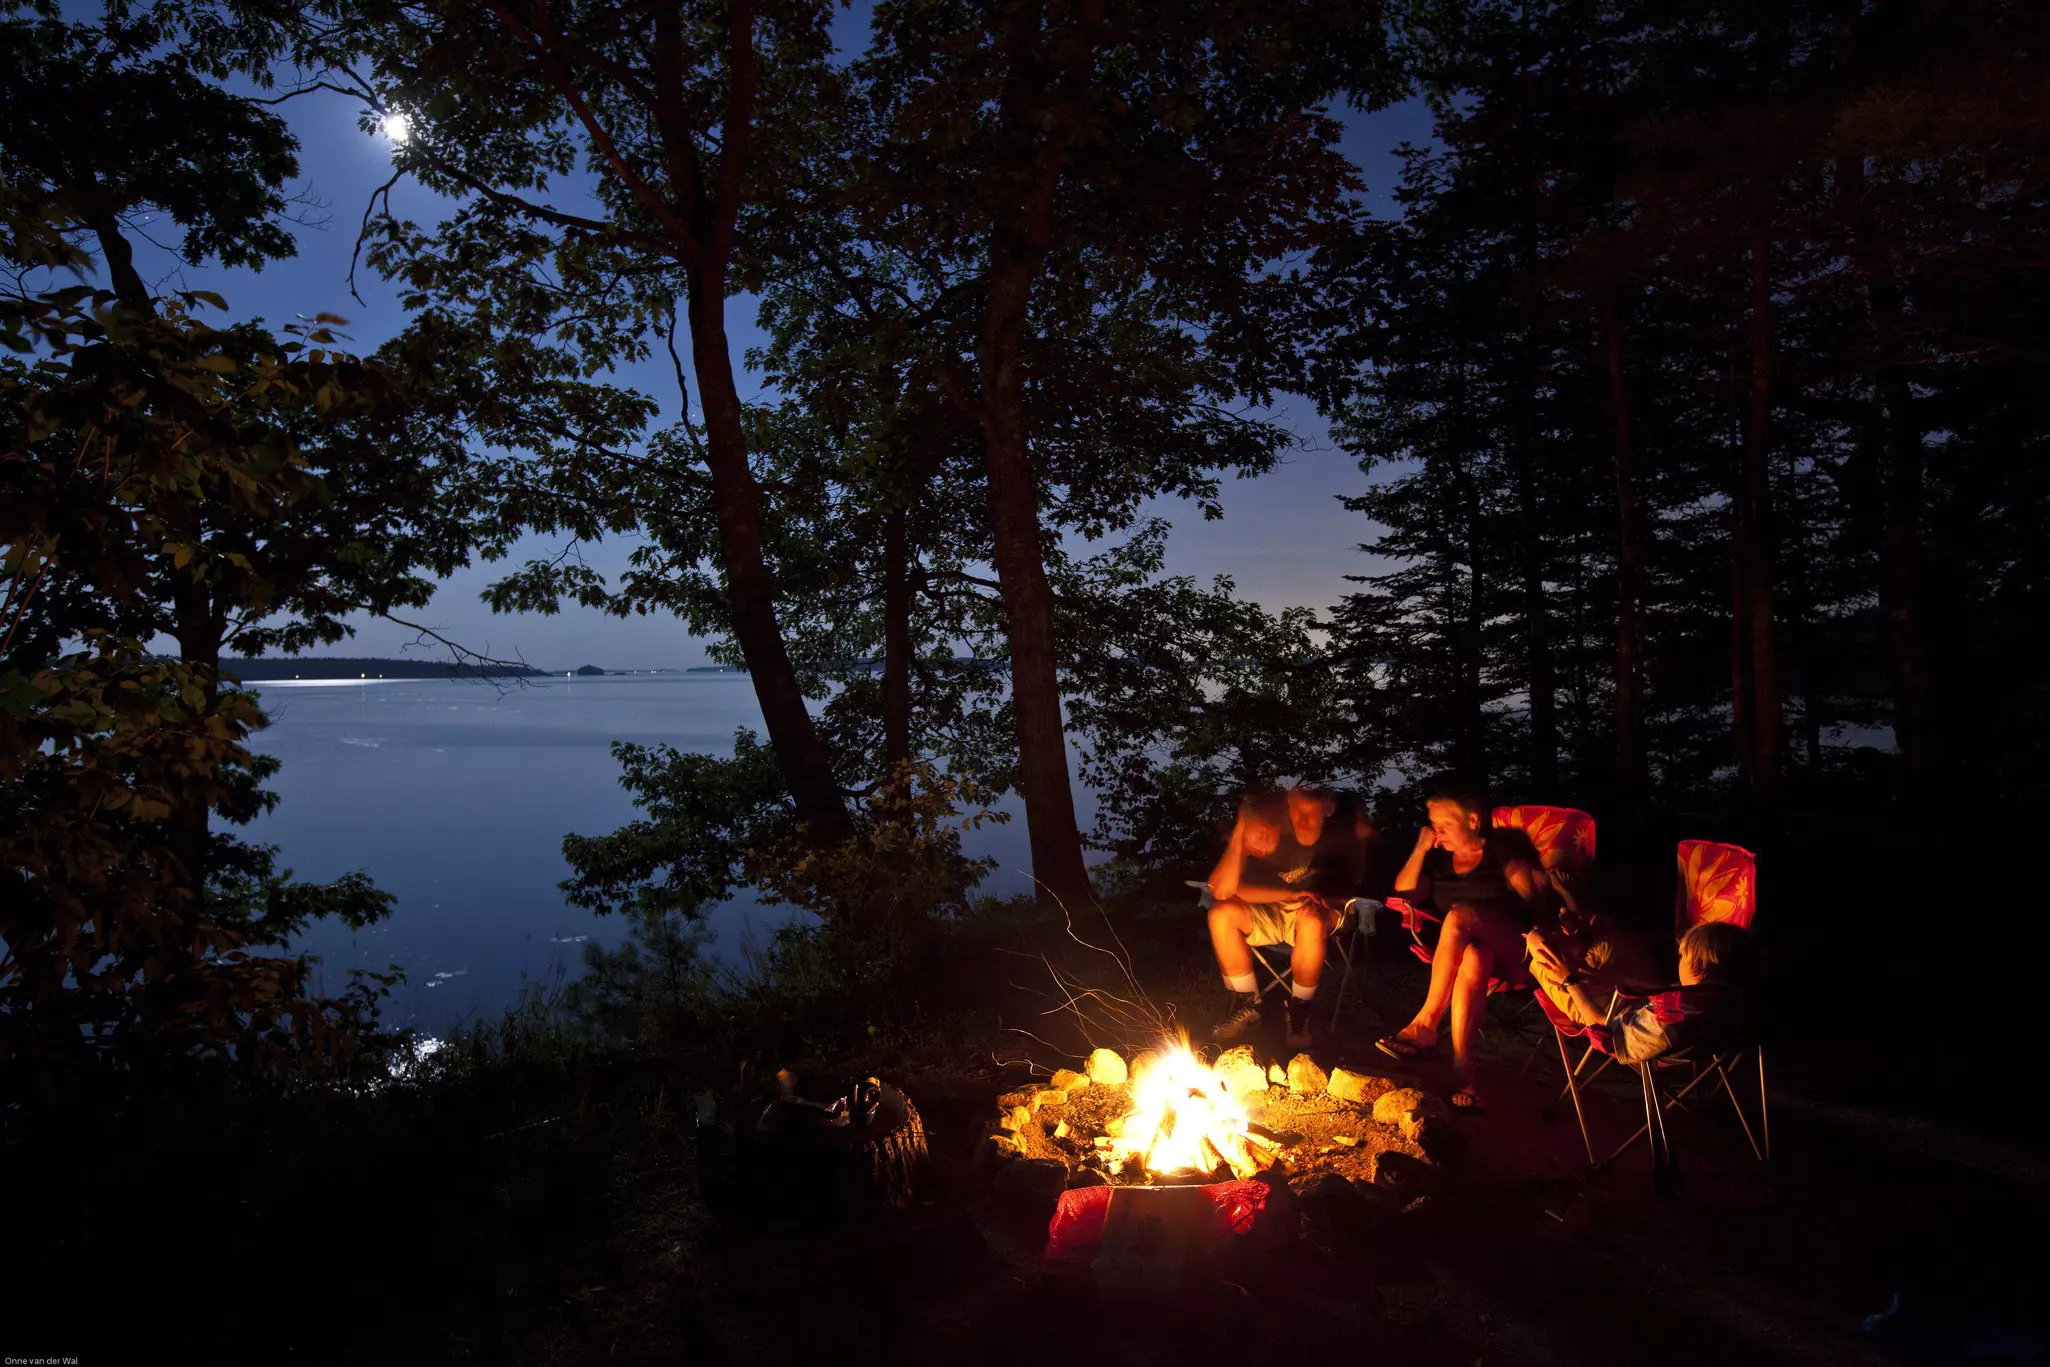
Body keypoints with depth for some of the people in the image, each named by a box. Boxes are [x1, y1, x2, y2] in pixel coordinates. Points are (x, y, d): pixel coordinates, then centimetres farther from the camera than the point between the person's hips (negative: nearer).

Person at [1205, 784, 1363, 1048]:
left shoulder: (1340, 834, -15)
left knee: (1312, 920, -37)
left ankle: (1299, 1009, -15)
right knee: (1221, 914, -26)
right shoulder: (1269, 839, -19)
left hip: (1317, 914, -1)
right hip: (1271, 914, 2)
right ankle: (1247, 1006, -11)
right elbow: (1222, 891, -27)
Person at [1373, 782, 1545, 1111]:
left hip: (1513, 946, -3)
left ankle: (1426, 1024, -37)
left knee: (1458, 916, -36)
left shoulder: (1501, 849, 7)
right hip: (1463, 945, 3)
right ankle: (1463, 1073, -45)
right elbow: (1404, 894, 11)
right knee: (1471, 962, -37)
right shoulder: (1439, 860, 19)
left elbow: (1531, 899, 2)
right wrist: (1420, 849, 3)